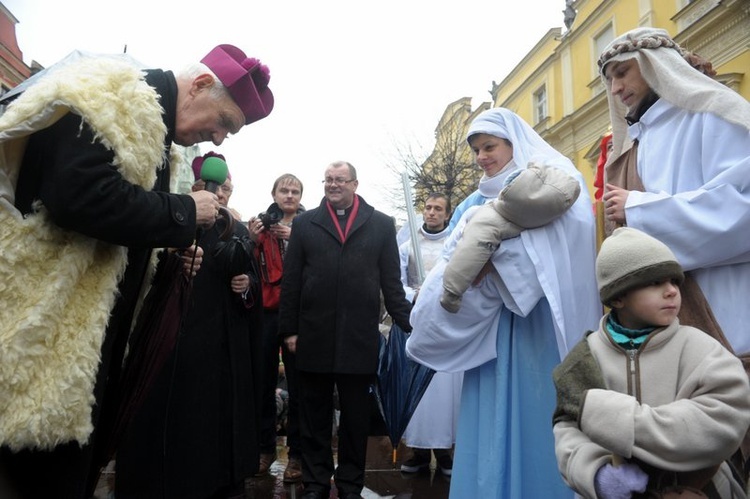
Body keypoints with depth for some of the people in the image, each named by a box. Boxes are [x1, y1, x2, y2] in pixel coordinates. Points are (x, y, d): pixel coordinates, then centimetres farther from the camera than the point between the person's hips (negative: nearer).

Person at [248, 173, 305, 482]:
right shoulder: (262, 223, 11)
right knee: (264, 381, 7)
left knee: (297, 384, 0)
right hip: (266, 311, 2)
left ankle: (296, 453, 12)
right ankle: (265, 447, 23)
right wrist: (253, 241, -10)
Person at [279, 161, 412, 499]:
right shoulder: (305, 223, 8)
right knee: (314, 418, 12)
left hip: (360, 340, 0)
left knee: (356, 418, 11)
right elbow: (290, 281, 5)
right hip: (313, 338, 1)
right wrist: (289, 329, 1)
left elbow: (391, 283, 4)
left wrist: (411, 324, -1)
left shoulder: (381, 224, 5)